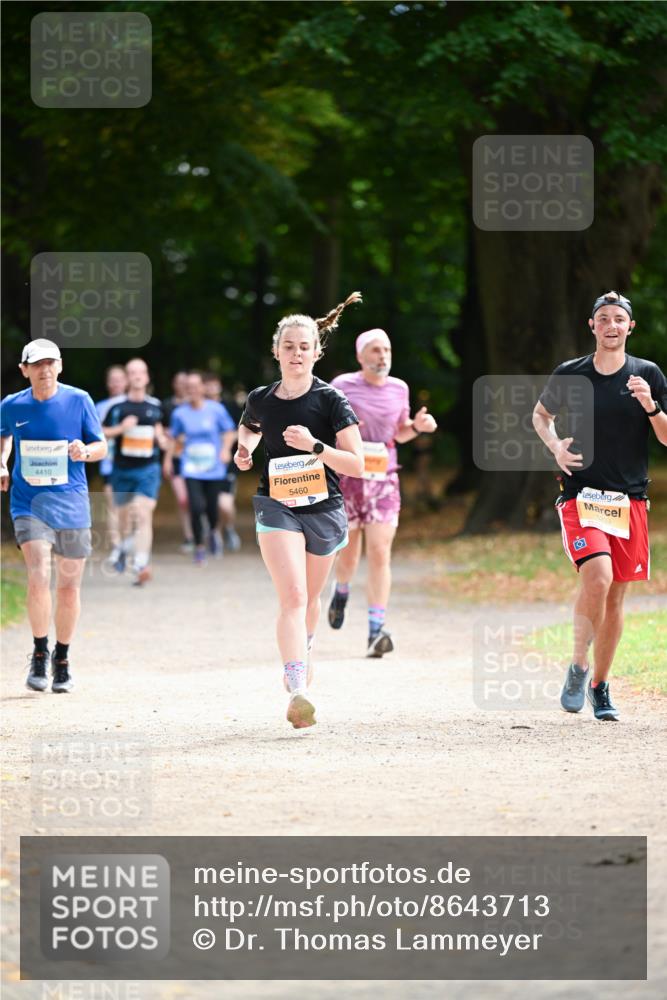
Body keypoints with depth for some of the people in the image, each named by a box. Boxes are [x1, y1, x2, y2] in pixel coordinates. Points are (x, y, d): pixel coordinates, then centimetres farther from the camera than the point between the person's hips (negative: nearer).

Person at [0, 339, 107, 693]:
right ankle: (39, 654, -1)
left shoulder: (78, 400, -2)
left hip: (70, 503, 1)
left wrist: (85, 451, -18)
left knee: (69, 587, 6)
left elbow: (101, 446, 3)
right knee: (38, 578, -19)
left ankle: (62, 660, 25)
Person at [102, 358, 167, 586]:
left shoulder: (154, 405, 5)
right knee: (124, 514, 16)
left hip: (148, 468, 0)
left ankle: (140, 566, -26)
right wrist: (121, 428, -15)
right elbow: (100, 434, -1)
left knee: (143, 516, -17)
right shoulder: (117, 406, -2)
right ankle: (124, 546, 49)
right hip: (122, 470, 0)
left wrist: (161, 439, 6)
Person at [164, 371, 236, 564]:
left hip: (213, 468, 0)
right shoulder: (180, 413, 1)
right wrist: (168, 459, 12)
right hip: (191, 468, 0)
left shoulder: (216, 409, -3)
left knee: (212, 506, 6)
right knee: (196, 507, -15)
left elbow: (230, 431, 6)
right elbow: (173, 437, 15)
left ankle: (213, 533, 41)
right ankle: (199, 546, 2)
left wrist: (226, 448, -11)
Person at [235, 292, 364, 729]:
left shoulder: (330, 400, -8)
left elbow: (356, 465, -12)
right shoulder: (261, 400, 0)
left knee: (309, 599, 20)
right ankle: (298, 693, -29)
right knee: (293, 597, -19)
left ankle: (303, 653, 52)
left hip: (323, 509, 1)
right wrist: (244, 449, 5)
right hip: (277, 506, -1)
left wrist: (314, 445, -24)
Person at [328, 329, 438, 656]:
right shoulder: (343, 386, -3)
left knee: (379, 555, -10)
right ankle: (341, 592, 46)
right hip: (347, 478, -2)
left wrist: (417, 426, 0)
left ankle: (376, 631, -14)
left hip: (384, 480, 2)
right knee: (348, 554, 10)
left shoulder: (399, 389, 8)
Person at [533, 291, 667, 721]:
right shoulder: (570, 374, 2)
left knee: (616, 595, 6)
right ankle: (579, 664, -6)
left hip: (630, 499, 2)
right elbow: (541, 414, 20)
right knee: (598, 576, -23)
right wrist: (555, 445, 0)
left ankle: (600, 686, 20)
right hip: (581, 494, -2)